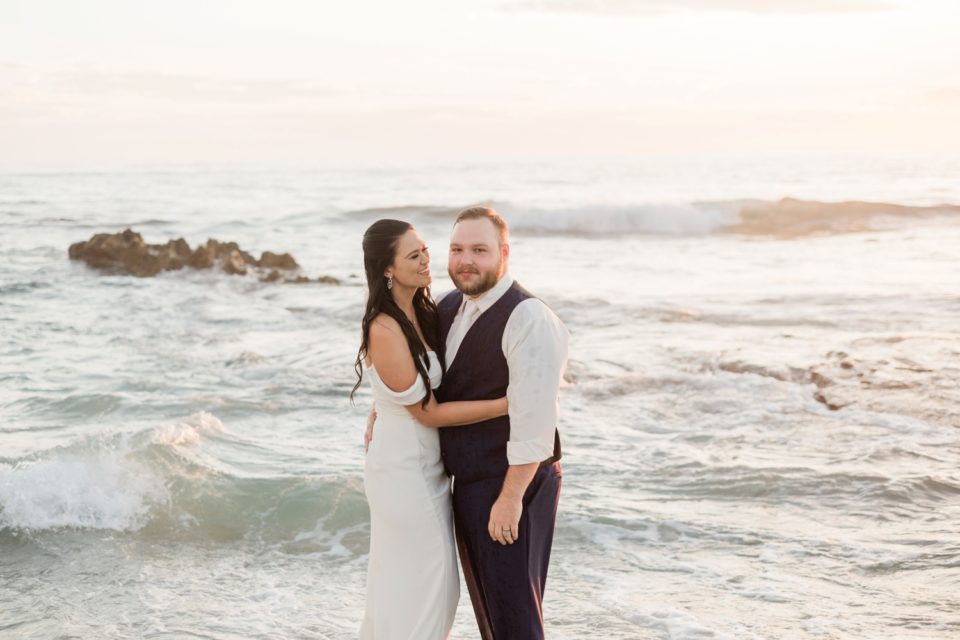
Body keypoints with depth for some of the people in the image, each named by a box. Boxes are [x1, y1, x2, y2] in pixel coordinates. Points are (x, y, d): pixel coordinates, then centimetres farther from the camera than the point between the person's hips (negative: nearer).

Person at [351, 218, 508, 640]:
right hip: (404, 471, -8)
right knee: (420, 589, 3)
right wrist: (508, 403, -20)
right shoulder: (385, 331, -22)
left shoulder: (422, 313, 3)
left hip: (425, 465, 8)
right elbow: (429, 413, -19)